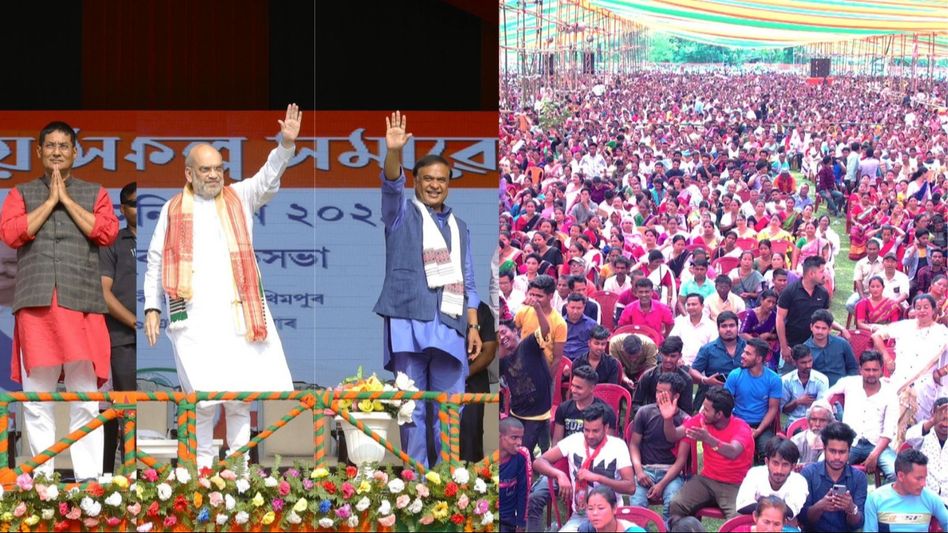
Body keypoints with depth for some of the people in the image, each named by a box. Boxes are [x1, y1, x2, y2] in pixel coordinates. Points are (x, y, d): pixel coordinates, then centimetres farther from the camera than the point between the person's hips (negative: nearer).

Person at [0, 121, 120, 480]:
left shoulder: (94, 193, 15)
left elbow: (107, 232, -2)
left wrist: (67, 200, -1)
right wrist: (50, 201, -1)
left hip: (81, 302, -1)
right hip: (35, 302, 1)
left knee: (85, 397, -4)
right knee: (37, 397, 0)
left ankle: (89, 477, -4)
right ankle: (41, 477, 4)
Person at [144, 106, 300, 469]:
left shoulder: (239, 198, 14)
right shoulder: (173, 210, 13)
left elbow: (268, 178, -2)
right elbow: (156, 260, 14)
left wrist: (286, 144, -20)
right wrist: (152, 308, 6)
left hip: (238, 312, 1)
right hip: (194, 317, -1)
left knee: (240, 394, 1)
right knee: (204, 396, -8)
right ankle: (201, 463, 4)